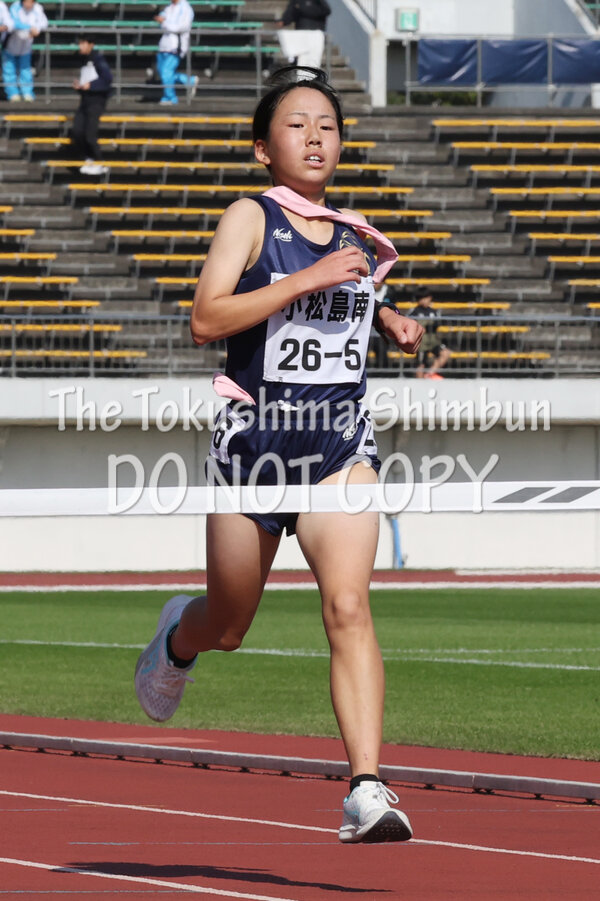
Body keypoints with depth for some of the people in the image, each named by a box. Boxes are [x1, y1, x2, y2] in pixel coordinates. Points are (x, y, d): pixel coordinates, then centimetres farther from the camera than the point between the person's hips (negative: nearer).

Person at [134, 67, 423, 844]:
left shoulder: (356, 233, 11)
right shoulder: (249, 218, -6)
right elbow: (206, 319, -20)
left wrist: (394, 326, 12)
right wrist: (309, 279, -24)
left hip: (342, 442, 2)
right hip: (255, 437, -2)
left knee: (349, 606, -18)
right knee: (229, 627, 14)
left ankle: (368, 789, -25)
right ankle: (178, 637, 53)